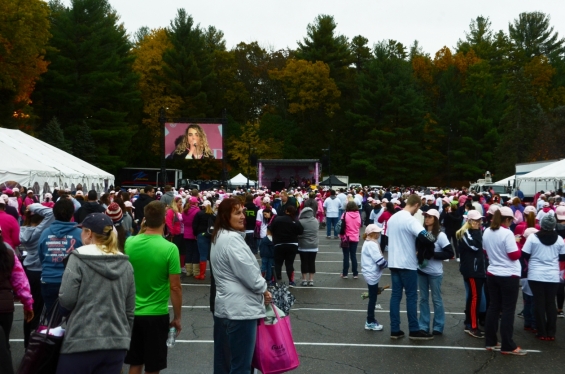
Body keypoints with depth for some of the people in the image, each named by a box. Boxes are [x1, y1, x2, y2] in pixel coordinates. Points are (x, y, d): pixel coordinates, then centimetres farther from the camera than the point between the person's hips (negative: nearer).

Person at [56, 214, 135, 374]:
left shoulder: (79, 258, -6)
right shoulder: (126, 264, 7)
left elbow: (66, 300, -10)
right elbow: (130, 309, 11)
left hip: (82, 342, -4)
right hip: (117, 343, 4)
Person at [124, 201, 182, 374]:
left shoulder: (129, 243, -6)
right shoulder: (170, 248, -18)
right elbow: (175, 288, -14)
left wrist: (141, 230, 11)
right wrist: (177, 317, -3)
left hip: (132, 312, 4)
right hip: (156, 315, -4)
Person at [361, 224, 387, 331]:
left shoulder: (368, 242, 13)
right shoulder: (372, 244, -20)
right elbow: (379, 260, -23)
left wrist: (384, 263, 6)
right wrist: (388, 264, -6)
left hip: (371, 274, 10)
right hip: (372, 275, -10)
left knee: (372, 298, 16)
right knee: (373, 299, -1)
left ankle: (371, 320, 25)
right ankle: (370, 322, 8)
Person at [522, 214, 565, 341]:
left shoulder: (533, 237, -8)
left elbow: (525, 255, -5)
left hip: (536, 275, -2)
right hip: (553, 276, 2)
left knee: (539, 303, 4)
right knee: (551, 303, 9)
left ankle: (542, 333, 6)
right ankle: (551, 333, 11)